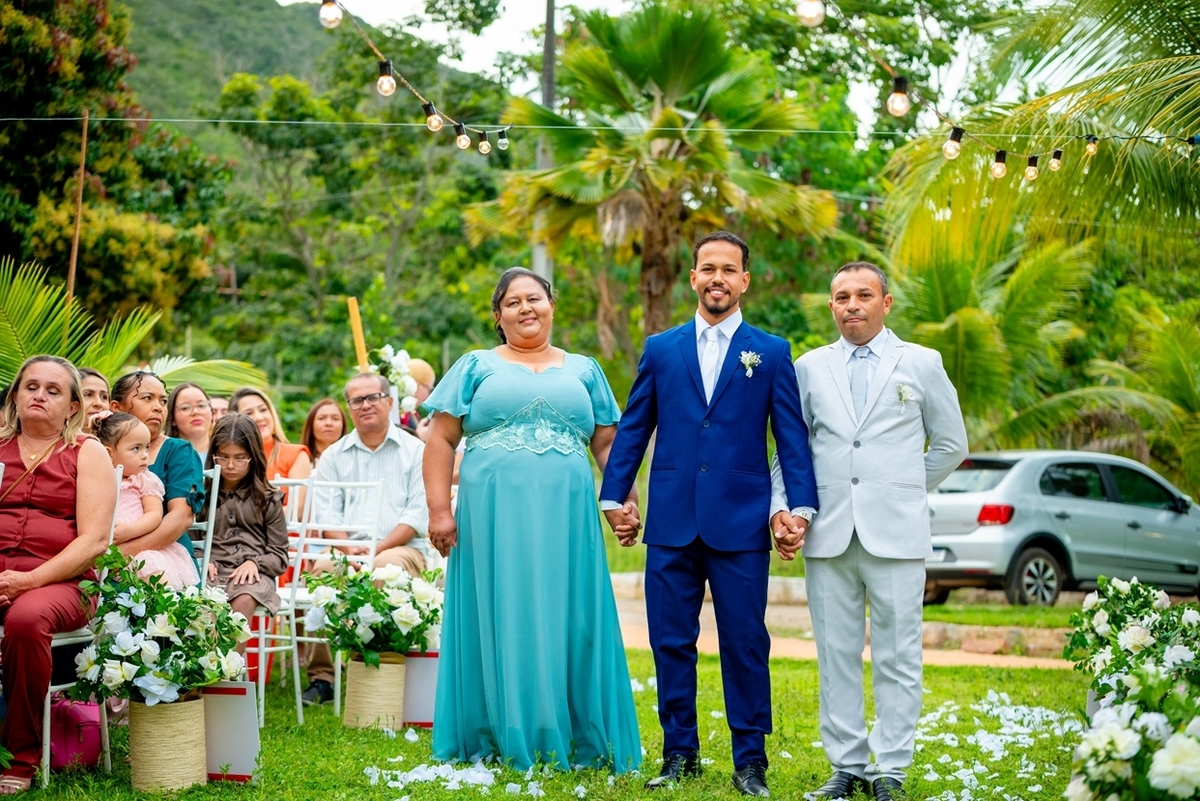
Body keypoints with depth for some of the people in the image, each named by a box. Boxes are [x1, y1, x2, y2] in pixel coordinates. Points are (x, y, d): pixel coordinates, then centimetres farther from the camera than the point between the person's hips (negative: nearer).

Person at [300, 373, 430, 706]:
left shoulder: (414, 450, 9)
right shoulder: (334, 455, 18)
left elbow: (419, 513, 0)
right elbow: (327, 513, 8)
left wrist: (376, 550, -13)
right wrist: (349, 550, -12)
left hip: (402, 549, -2)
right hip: (346, 550, 3)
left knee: (383, 569, -37)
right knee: (319, 571, -30)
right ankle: (321, 676, -23)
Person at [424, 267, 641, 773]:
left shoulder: (583, 370, 15)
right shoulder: (476, 367, 9)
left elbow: (607, 443, 12)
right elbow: (441, 440, 4)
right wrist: (438, 510, -7)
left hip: (566, 518, 2)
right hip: (493, 516, -2)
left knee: (568, 625, 3)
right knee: (500, 625, 1)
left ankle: (573, 742, 12)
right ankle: (504, 742, 9)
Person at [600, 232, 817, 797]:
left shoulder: (771, 353, 7)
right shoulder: (660, 349, 11)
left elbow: (792, 437, 3)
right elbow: (632, 430, 12)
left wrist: (801, 506, -7)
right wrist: (614, 497, 5)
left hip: (741, 523, -2)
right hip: (671, 523, 2)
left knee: (745, 645, 1)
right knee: (671, 643, 5)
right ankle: (679, 755, 16)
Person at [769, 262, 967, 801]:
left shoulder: (921, 364, 7)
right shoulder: (809, 368, 11)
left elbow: (950, 445, 14)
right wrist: (782, 505, -2)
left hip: (895, 534, -2)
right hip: (828, 534, 2)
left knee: (897, 657, -1)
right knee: (836, 656, 5)